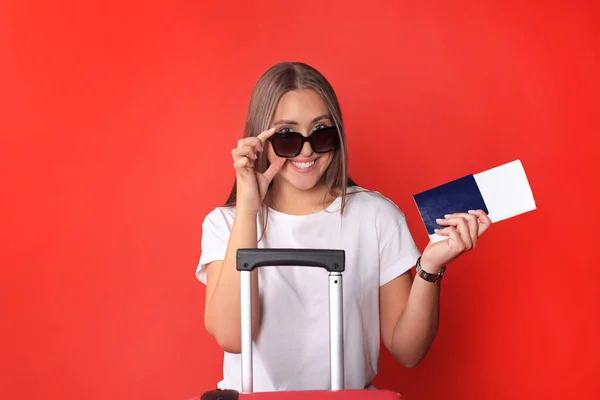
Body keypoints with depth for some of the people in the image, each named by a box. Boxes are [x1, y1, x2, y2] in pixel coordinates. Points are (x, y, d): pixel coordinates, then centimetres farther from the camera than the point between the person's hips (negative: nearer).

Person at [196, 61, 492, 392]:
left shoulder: (377, 215, 1)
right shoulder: (224, 222, 2)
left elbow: (407, 352, 0)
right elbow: (230, 336, -15)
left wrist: (430, 267, -16)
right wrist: (247, 207, -16)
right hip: (253, 392, 0)